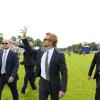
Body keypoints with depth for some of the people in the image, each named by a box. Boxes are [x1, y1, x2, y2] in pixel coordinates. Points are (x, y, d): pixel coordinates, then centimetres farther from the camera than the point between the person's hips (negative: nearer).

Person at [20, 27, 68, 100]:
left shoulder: (59, 55, -15)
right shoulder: (40, 51, 1)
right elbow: (30, 51, 15)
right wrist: (24, 37, 6)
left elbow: (64, 73, -16)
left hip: (54, 84, -4)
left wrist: (63, 89, -22)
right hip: (43, 83, 4)